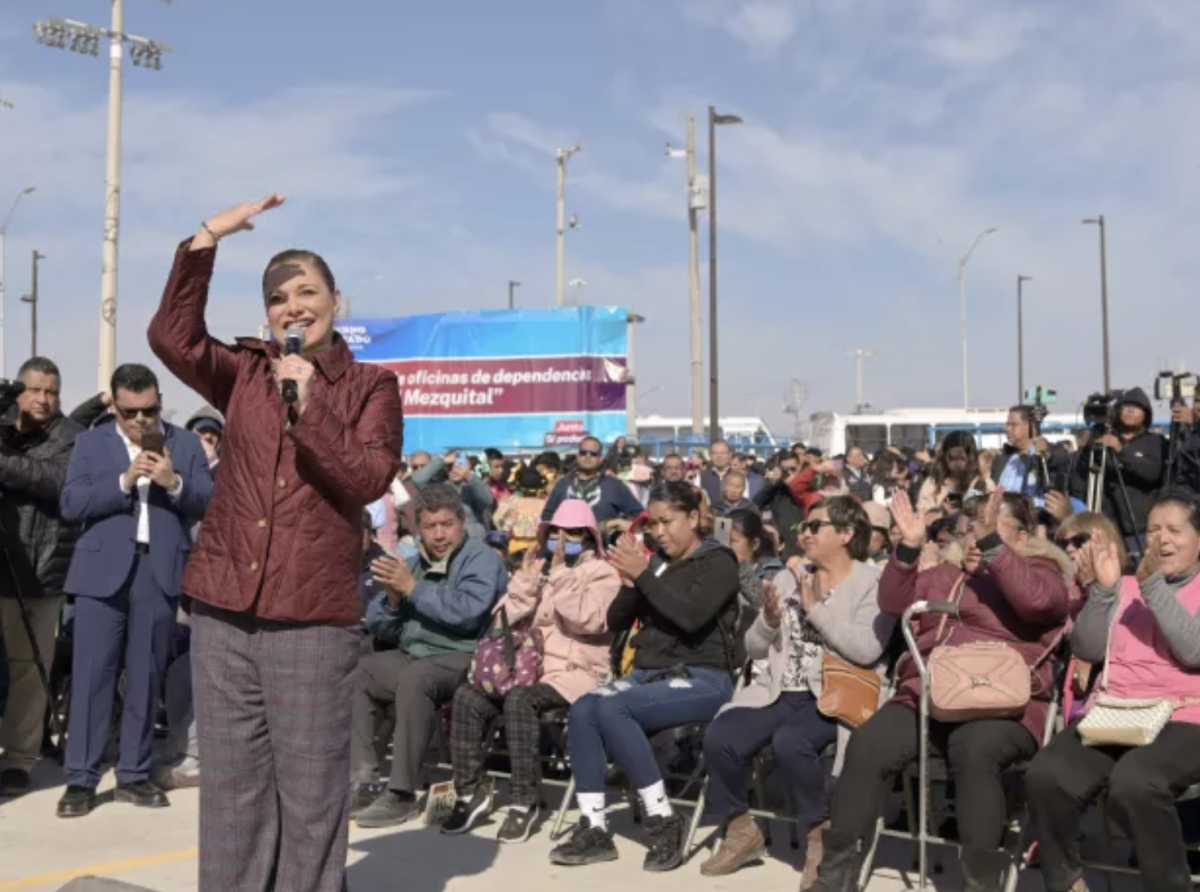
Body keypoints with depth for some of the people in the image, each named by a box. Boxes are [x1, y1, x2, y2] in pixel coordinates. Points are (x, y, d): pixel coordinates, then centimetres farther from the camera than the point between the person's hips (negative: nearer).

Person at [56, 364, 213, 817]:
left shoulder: (186, 444, 9)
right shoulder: (91, 443, 8)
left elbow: (209, 505, 2)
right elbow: (70, 505, -3)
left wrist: (175, 483, -16)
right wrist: (123, 481, -14)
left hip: (161, 571, 1)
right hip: (104, 570, -1)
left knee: (146, 676, 6)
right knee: (91, 673, -2)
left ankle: (134, 774, 15)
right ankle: (81, 778, 5)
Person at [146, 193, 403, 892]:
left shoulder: (372, 386, 3)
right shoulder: (246, 373, 11)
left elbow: (369, 480, -9)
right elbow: (173, 338, -6)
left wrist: (309, 409, -16)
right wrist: (206, 240, -10)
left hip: (315, 613, -3)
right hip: (224, 606, 3)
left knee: (311, 789, 3)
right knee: (231, 782, 11)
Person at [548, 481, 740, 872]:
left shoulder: (718, 561, -1)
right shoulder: (657, 562, 16)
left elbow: (691, 616, -19)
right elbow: (616, 622, 13)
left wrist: (644, 576, -18)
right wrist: (629, 582, -5)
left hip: (702, 679, -6)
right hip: (648, 673, 6)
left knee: (611, 708, -30)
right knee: (582, 708, -23)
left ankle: (664, 820, -21)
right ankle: (594, 829, -20)